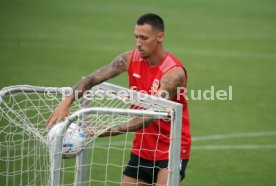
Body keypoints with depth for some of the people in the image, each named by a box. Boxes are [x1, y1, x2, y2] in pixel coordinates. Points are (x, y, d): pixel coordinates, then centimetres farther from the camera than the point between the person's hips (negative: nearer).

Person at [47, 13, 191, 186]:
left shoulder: (174, 72, -22)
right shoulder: (130, 59, -2)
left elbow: (150, 116, -28)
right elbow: (92, 79, -4)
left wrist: (112, 130, -37)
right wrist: (66, 102, -21)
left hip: (171, 152, -6)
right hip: (141, 150, 6)